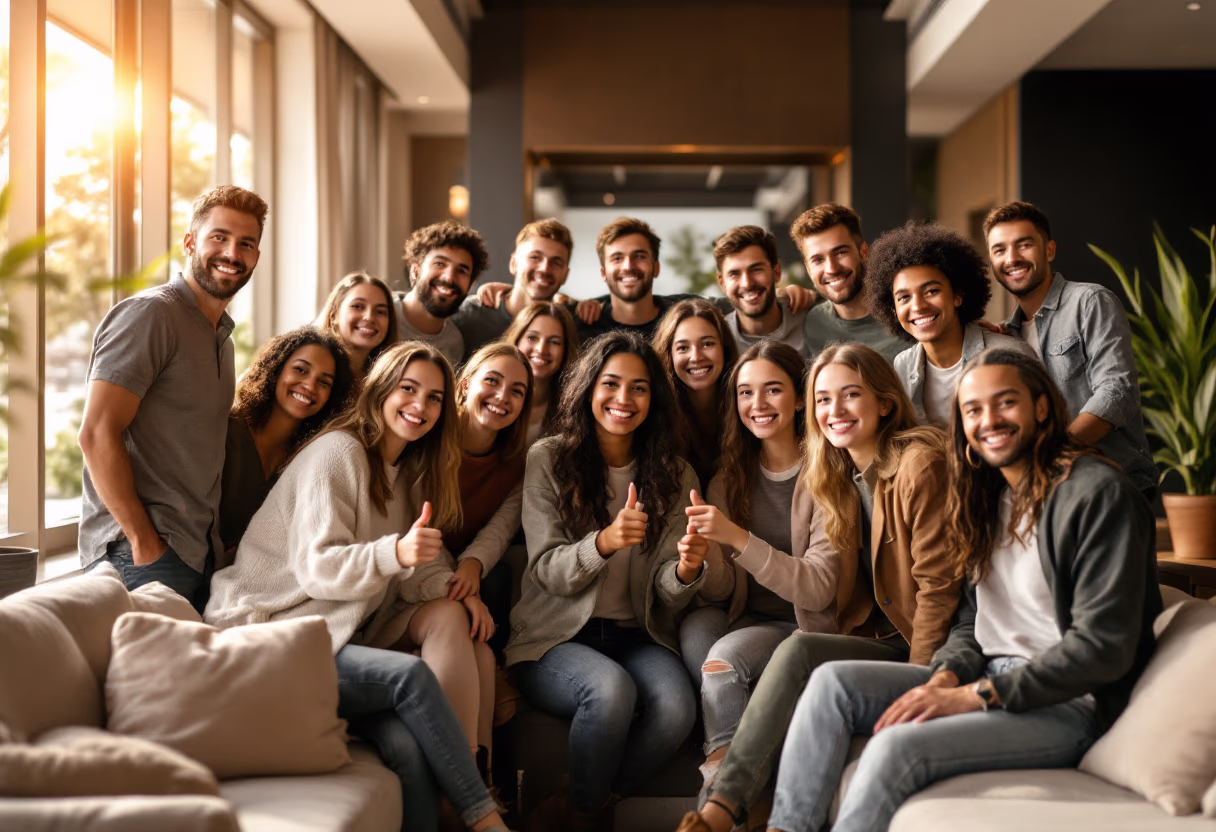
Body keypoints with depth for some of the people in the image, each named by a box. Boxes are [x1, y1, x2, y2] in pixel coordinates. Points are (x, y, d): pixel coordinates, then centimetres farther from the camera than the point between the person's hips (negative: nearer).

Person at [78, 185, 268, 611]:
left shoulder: (221, 335, 19)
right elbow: (96, 434, -17)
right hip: (138, 556, -8)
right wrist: (143, 540, -16)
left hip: (199, 553, 8)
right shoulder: (151, 313, -9)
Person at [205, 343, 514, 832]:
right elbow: (317, 569, -16)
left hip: (331, 638, 7)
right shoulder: (339, 452, -8)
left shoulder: (400, 473, 18)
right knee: (412, 675, -28)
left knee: (408, 745, -23)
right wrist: (397, 553, -32)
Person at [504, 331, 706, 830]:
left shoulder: (673, 475, 6)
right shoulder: (548, 460, -2)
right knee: (612, 688, -34)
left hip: (637, 635, 3)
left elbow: (665, 596, 2)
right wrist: (603, 542, -28)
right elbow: (546, 573, -7)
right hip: (556, 637, -3)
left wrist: (685, 570, -23)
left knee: (677, 705, -29)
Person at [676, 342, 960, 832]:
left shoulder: (919, 465, -11)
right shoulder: (841, 480, 14)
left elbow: (938, 586, -15)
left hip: (917, 650, -7)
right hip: (875, 642, 7)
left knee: (799, 651, -27)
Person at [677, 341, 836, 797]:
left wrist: (738, 538, -27)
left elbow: (819, 589, -16)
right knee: (696, 624, -27)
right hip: (745, 620, 5)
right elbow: (720, 591, 4)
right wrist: (704, 554, -19)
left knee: (725, 654, -31)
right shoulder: (729, 480, 8)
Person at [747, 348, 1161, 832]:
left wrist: (975, 696, -20)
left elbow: (1103, 646, -19)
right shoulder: (992, 497, 15)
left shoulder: (1097, 493, -13)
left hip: (1070, 705, -8)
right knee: (833, 683, -9)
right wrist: (946, 677, -6)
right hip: (991, 680, 8)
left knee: (896, 747, -29)